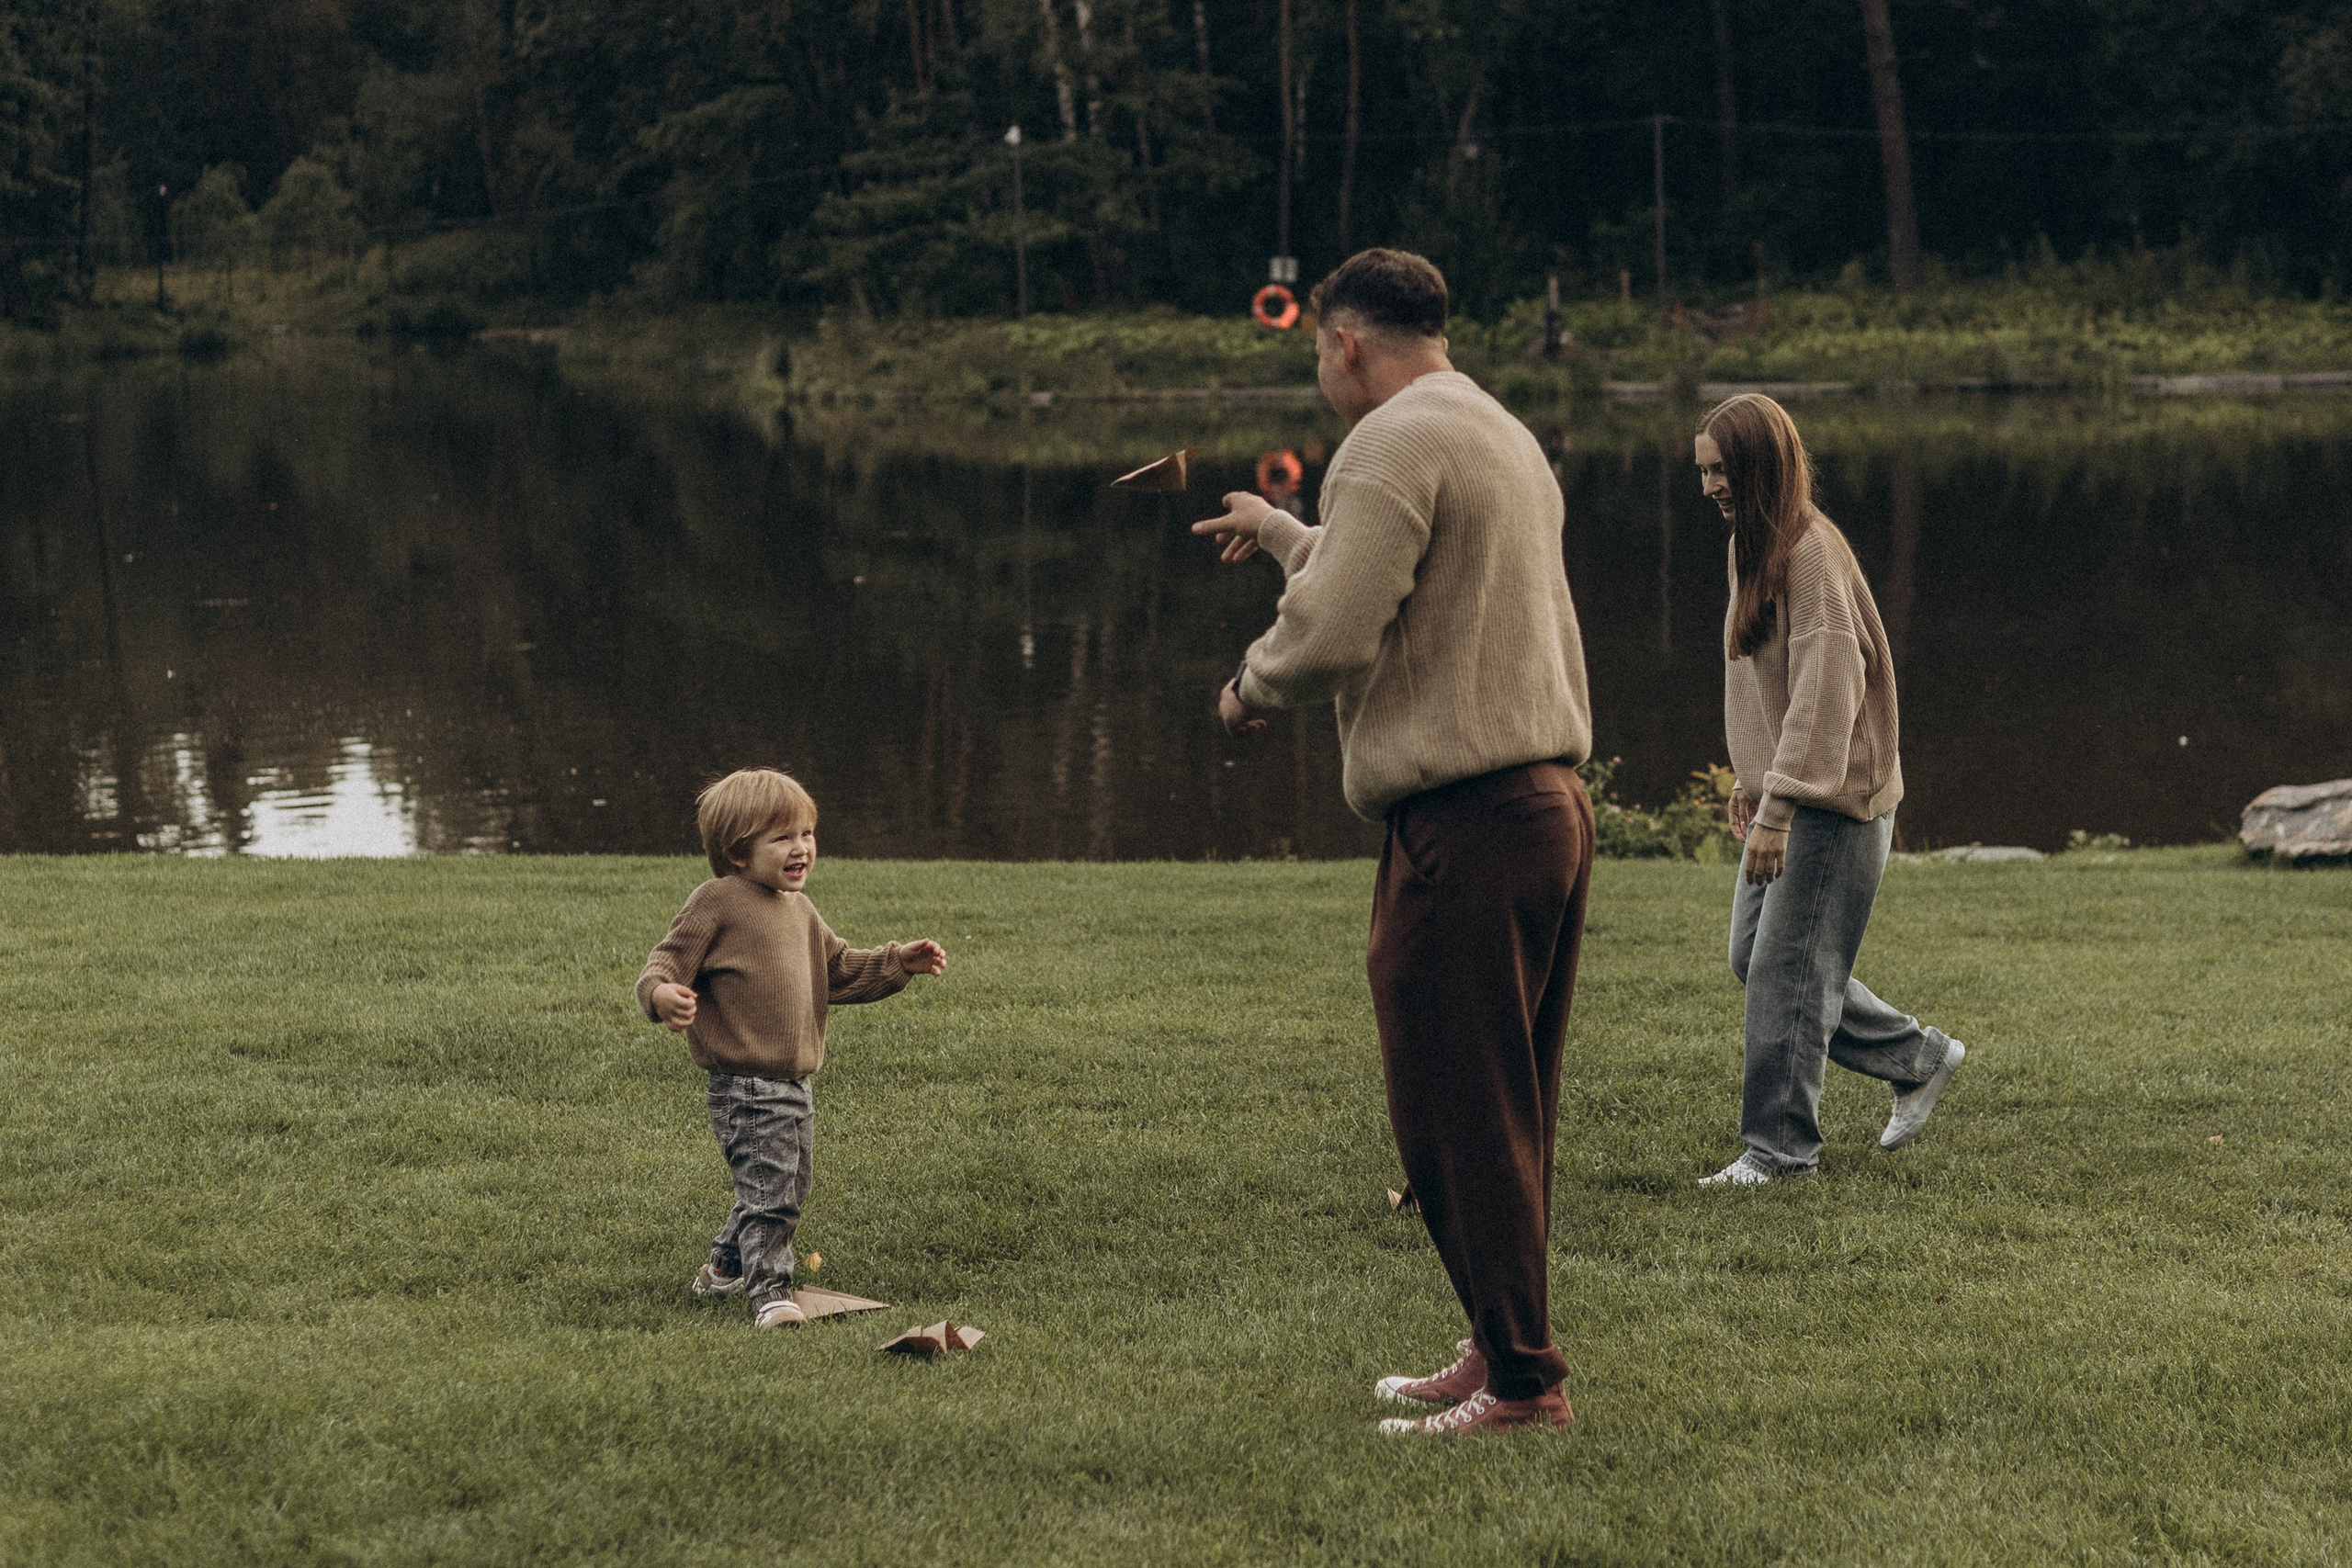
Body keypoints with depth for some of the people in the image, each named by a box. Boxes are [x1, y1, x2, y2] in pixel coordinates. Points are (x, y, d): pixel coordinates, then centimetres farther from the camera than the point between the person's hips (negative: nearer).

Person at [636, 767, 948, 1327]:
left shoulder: (800, 912, 15)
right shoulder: (716, 903, -10)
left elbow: (840, 969, 28)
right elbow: (666, 963, -13)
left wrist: (898, 962, 17)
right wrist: (663, 994, -35)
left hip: (795, 1086, 9)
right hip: (745, 1086, -8)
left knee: (788, 1193, 18)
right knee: (767, 1190, -14)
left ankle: (725, 1268, 37)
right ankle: (769, 1291, -7)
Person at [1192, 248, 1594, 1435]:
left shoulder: (1392, 445, -11)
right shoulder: (1506, 437, 20)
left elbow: (1331, 634, -19)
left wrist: (1250, 688, 1)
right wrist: (1277, 531, 45)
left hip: (1463, 825, -10)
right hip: (1552, 802, 10)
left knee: (1455, 1116, -4)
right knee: (1506, 1116, 16)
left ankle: (1521, 1379, -1)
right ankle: (1502, 1352, 23)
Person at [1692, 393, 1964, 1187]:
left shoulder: (1812, 552, -18)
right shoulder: (1757, 547, 12)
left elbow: (1824, 688, -24)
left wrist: (1778, 806, -26)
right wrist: (1750, 781, 19)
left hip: (1832, 802, -10)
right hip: (1784, 794, 10)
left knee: (1787, 968, -6)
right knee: (1752, 957, 12)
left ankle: (1781, 1145, 4)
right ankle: (1919, 1058, 24)